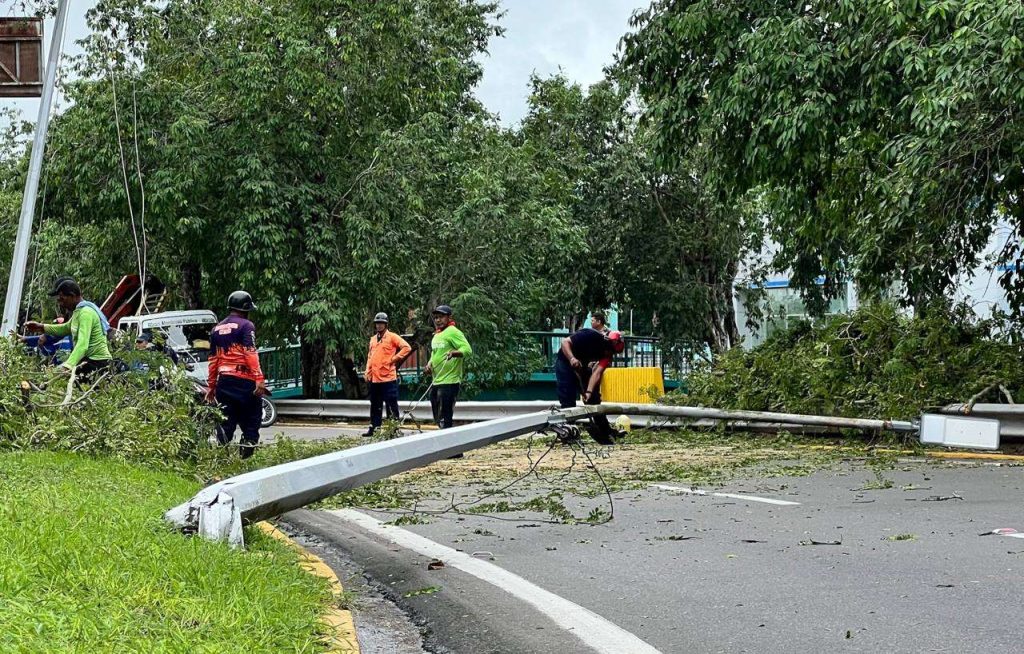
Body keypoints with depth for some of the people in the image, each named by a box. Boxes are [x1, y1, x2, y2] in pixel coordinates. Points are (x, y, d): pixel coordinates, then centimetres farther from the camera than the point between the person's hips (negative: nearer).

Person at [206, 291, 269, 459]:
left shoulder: (217, 329, 17)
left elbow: (213, 359, 18)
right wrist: (259, 379, -17)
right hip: (244, 380, -6)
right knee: (250, 421, 2)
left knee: (227, 420, 9)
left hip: (223, 380, 6)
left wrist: (211, 385, 22)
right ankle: (247, 448, -6)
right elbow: (251, 354, -13)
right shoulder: (246, 326, -4)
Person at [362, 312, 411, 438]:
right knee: (375, 406, 13)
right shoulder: (373, 339, 17)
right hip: (374, 379, 7)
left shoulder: (392, 337, -3)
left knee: (391, 405, -3)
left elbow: (406, 347, -11)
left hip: (388, 377, -7)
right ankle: (374, 428, 19)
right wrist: (367, 373, 12)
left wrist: (394, 358, -12)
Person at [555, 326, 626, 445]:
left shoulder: (608, 354, -14)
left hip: (582, 367, 6)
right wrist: (572, 359, -46)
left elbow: (597, 373, -25)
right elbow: (565, 342, -30)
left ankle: (605, 434, 13)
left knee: (594, 398, 5)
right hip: (565, 362, -6)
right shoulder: (590, 336, -29)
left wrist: (589, 392, -38)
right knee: (568, 401, -12)